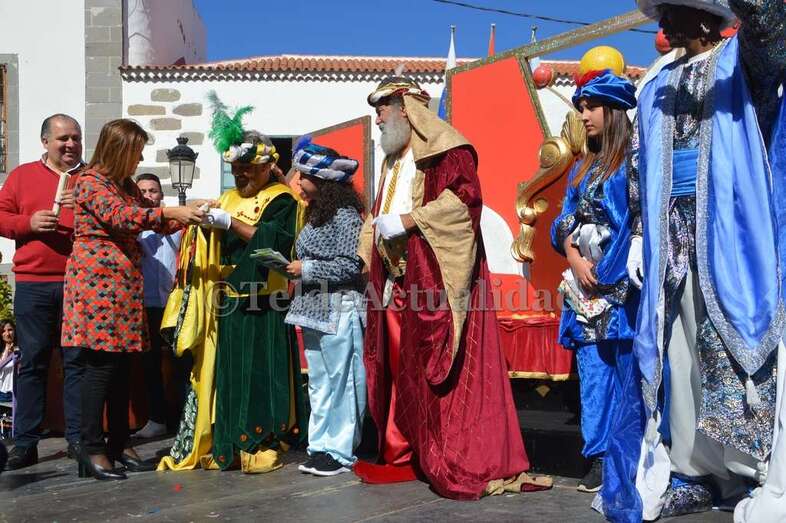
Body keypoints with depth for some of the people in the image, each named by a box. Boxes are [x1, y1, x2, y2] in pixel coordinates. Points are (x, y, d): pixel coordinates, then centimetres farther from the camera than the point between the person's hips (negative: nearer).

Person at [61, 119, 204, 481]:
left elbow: (155, 223, 22)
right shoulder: (90, 181, -6)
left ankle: (118, 444, 15)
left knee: (121, 364, 8)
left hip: (124, 284, 8)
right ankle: (92, 450, -3)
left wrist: (188, 216, 7)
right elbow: (120, 217, -19)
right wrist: (170, 212, -21)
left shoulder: (127, 186, 19)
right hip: (97, 281, -8)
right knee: (101, 363, -9)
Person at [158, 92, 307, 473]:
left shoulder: (280, 200, -1)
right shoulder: (228, 199, 17)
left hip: (263, 304, -5)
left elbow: (275, 241, -18)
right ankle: (224, 445, 15)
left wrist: (230, 222, -22)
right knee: (226, 372, 7)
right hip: (228, 303, 5)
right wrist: (205, 224, -6)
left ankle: (262, 444, 6)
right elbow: (210, 248, 14)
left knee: (259, 373, -3)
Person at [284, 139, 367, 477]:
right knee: (318, 383, 14)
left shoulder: (345, 215, -12)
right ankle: (321, 447, 23)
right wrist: (295, 268, 5)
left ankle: (340, 452, 9)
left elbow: (350, 266, -18)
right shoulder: (315, 214, 15)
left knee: (341, 381, 0)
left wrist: (306, 269, -14)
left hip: (339, 310, -9)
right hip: (313, 309, 9)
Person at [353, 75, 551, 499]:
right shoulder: (394, 160, 24)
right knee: (401, 369, 8)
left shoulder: (444, 147, -3)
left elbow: (466, 194, -17)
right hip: (397, 281, 8)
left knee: (440, 369, -9)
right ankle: (405, 455, 18)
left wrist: (406, 220, -17)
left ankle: (463, 464, -3)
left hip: (435, 277, -8)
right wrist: (376, 229, 10)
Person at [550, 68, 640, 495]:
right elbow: (564, 222, 16)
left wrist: (605, 273, -11)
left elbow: (637, 222, -9)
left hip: (623, 283, -6)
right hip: (585, 286, 7)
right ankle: (600, 457, 9)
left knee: (629, 368, -6)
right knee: (592, 372, 4)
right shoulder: (582, 168, 21)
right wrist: (573, 255, -4)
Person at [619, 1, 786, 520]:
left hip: (730, 233, -5)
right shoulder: (658, 89, 20)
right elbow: (641, 167, 21)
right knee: (678, 355, 5)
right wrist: (640, 233, 15)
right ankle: (690, 470, 14)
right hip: (675, 240, 6)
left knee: (733, 350, -6)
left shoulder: (743, 61, 4)